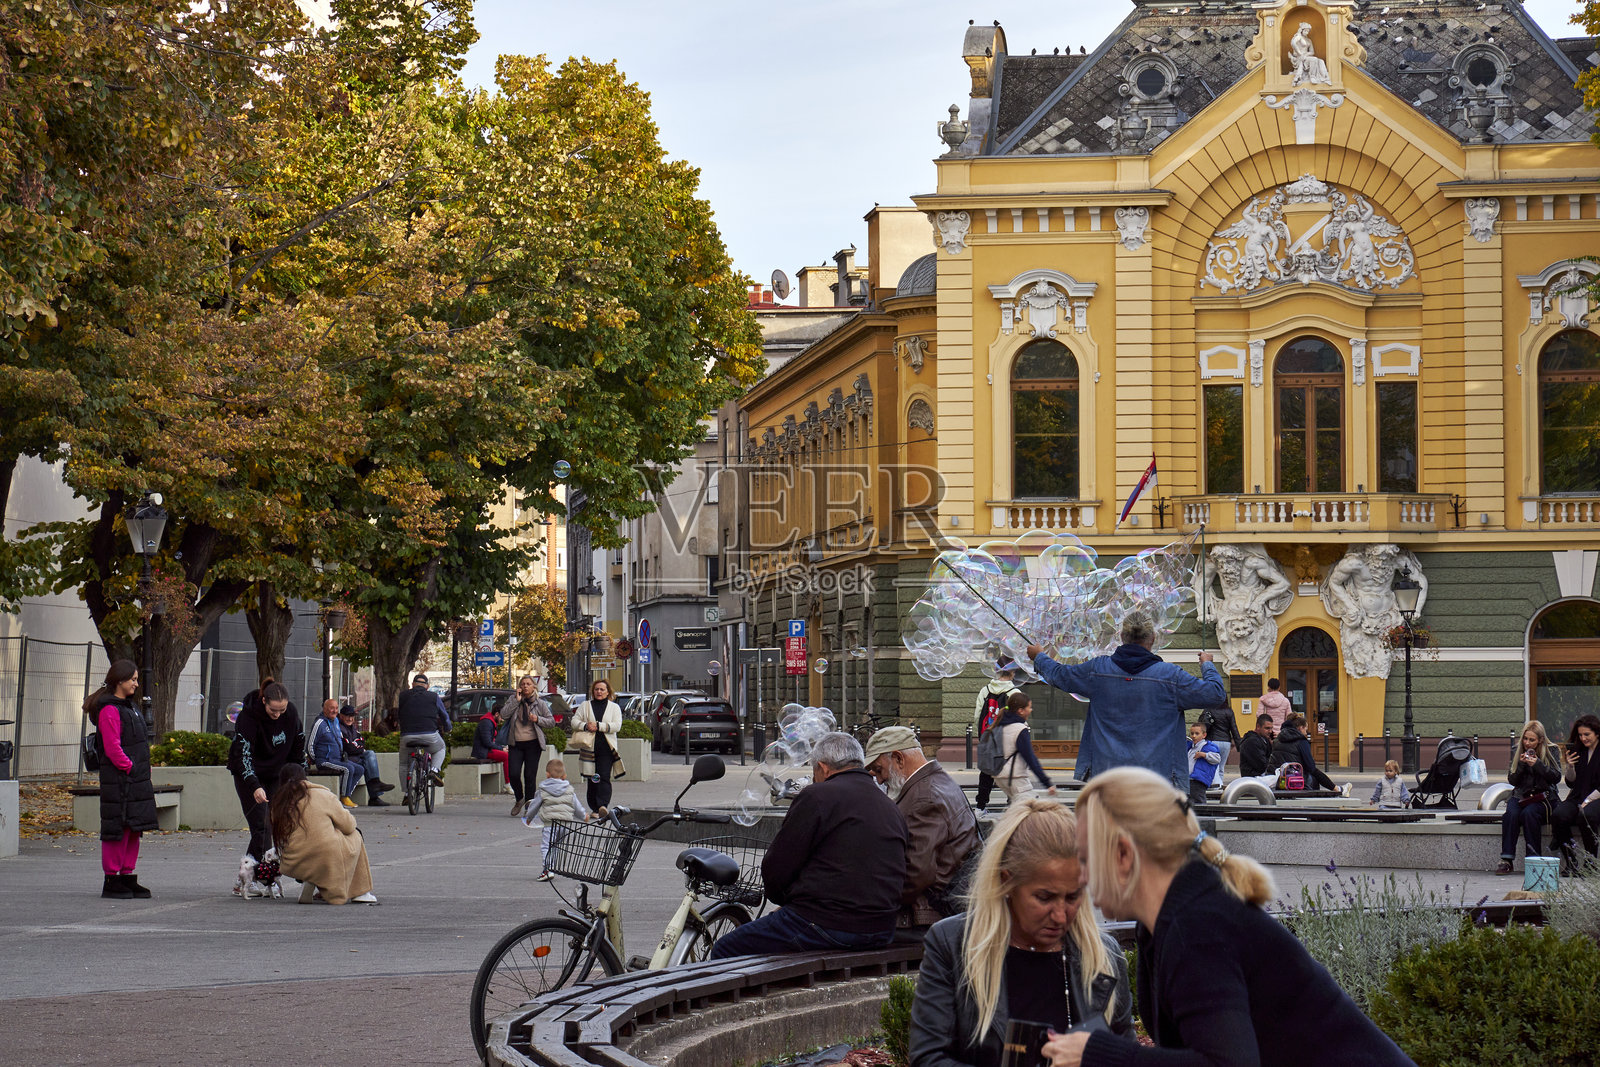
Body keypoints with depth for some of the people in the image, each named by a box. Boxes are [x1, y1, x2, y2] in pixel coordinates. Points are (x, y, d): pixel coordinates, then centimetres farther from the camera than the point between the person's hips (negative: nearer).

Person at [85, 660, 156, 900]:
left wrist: (144, 771, 13)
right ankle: (112, 881, 0)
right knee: (118, 828, -5)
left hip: (136, 779, 9)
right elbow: (112, 748, -18)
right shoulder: (109, 709, -12)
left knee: (134, 828, 11)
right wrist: (129, 767, -16)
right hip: (118, 780, -9)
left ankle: (127, 878, 18)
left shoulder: (130, 706, 18)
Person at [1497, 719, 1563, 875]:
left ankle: (1534, 858, -28)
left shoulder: (1551, 751, 2)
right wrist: (1521, 764, -10)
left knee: (1529, 813, -34)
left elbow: (1556, 778, -5)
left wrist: (1537, 764, -17)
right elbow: (1512, 780, 7)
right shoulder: (1517, 751, 9)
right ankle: (1506, 860, -32)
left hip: (1544, 796, -2)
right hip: (1520, 795, 2)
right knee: (1511, 813, -30)